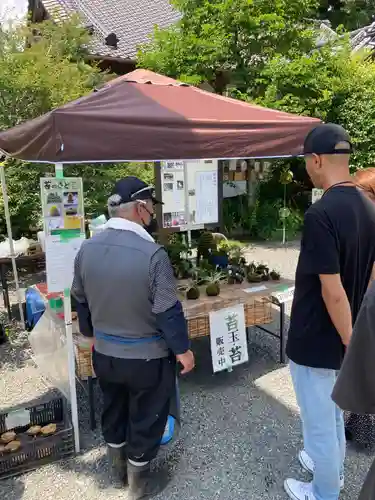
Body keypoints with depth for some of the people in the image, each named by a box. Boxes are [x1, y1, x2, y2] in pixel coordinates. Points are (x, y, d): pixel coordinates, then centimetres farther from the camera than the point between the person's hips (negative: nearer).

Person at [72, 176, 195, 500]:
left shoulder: (87, 248, -6)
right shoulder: (152, 253, -26)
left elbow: (81, 300, 5)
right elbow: (168, 311, -20)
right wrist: (182, 349, -5)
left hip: (104, 353, 6)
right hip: (146, 357, -6)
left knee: (113, 411, 26)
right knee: (145, 418, 17)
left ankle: (118, 470, 48)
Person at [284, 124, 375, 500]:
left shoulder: (320, 214, -27)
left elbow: (332, 290, -27)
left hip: (316, 340, -8)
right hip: (343, 335, 8)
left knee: (318, 421, 13)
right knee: (332, 413, 28)